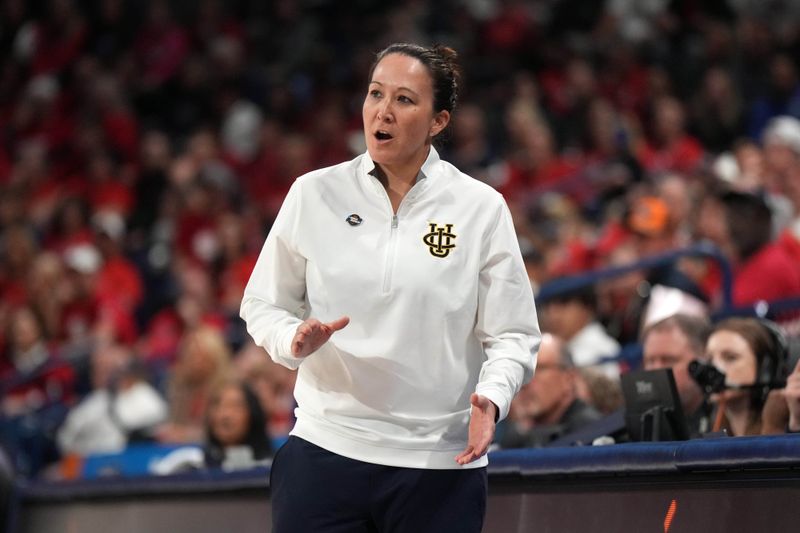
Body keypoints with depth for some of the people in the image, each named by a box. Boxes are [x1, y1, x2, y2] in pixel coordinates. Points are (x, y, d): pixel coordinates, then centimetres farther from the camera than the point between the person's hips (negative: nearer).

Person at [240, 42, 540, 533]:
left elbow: (513, 335, 2)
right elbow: (263, 303, 10)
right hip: (324, 452, 1)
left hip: (441, 466, -1)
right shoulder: (315, 194, 3)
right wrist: (294, 340, -12)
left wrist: (491, 398, -18)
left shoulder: (481, 207, 0)